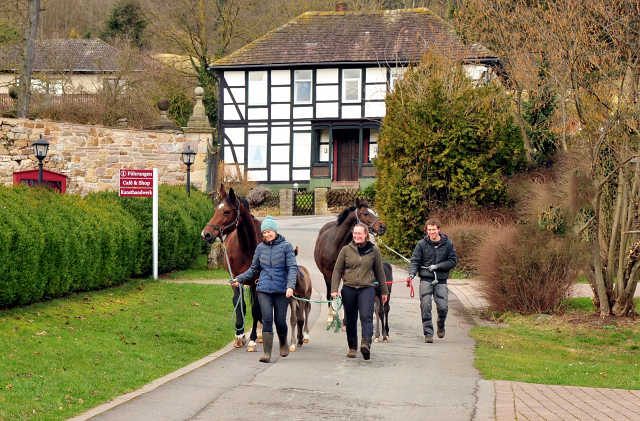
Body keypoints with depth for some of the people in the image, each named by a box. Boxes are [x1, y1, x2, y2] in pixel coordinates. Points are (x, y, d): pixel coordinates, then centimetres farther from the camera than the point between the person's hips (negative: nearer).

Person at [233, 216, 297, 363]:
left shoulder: (286, 246, -1)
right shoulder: (260, 248, 9)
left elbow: (292, 267, -7)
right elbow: (254, 269, 19)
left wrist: (290, 286, -20)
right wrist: (239, 279, 9)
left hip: (281, 290, -2)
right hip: (264, 289, 2)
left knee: (280, 321, 3)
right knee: (267, 319, -8)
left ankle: (283, 342, 34)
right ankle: (267, 353, -8)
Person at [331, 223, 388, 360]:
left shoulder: (374, 250, 5)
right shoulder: (346, 250, 5)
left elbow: (379, 272, 13)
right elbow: (337, 270, 7)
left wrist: (384, 291, 16)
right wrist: (334, 289, -2)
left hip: (367, 288, -2)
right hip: (349, 288, 2)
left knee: (366, 317, -18)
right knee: (350, 319, 9)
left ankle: (366, 344, -32)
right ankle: (352, 347, 23)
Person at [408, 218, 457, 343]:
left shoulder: (448, 243, 4)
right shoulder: (422, 244, 2)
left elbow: (453, 261, 4)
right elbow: (415, 261, 1)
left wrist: (437, 266, -8)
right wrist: (412, 273, -17)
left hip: (441, 281, 0)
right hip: (426, 280, 0)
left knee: (443, 307, -5)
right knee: (425, 306, -11)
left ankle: (441, 325, 27)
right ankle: (428, 333, -3)